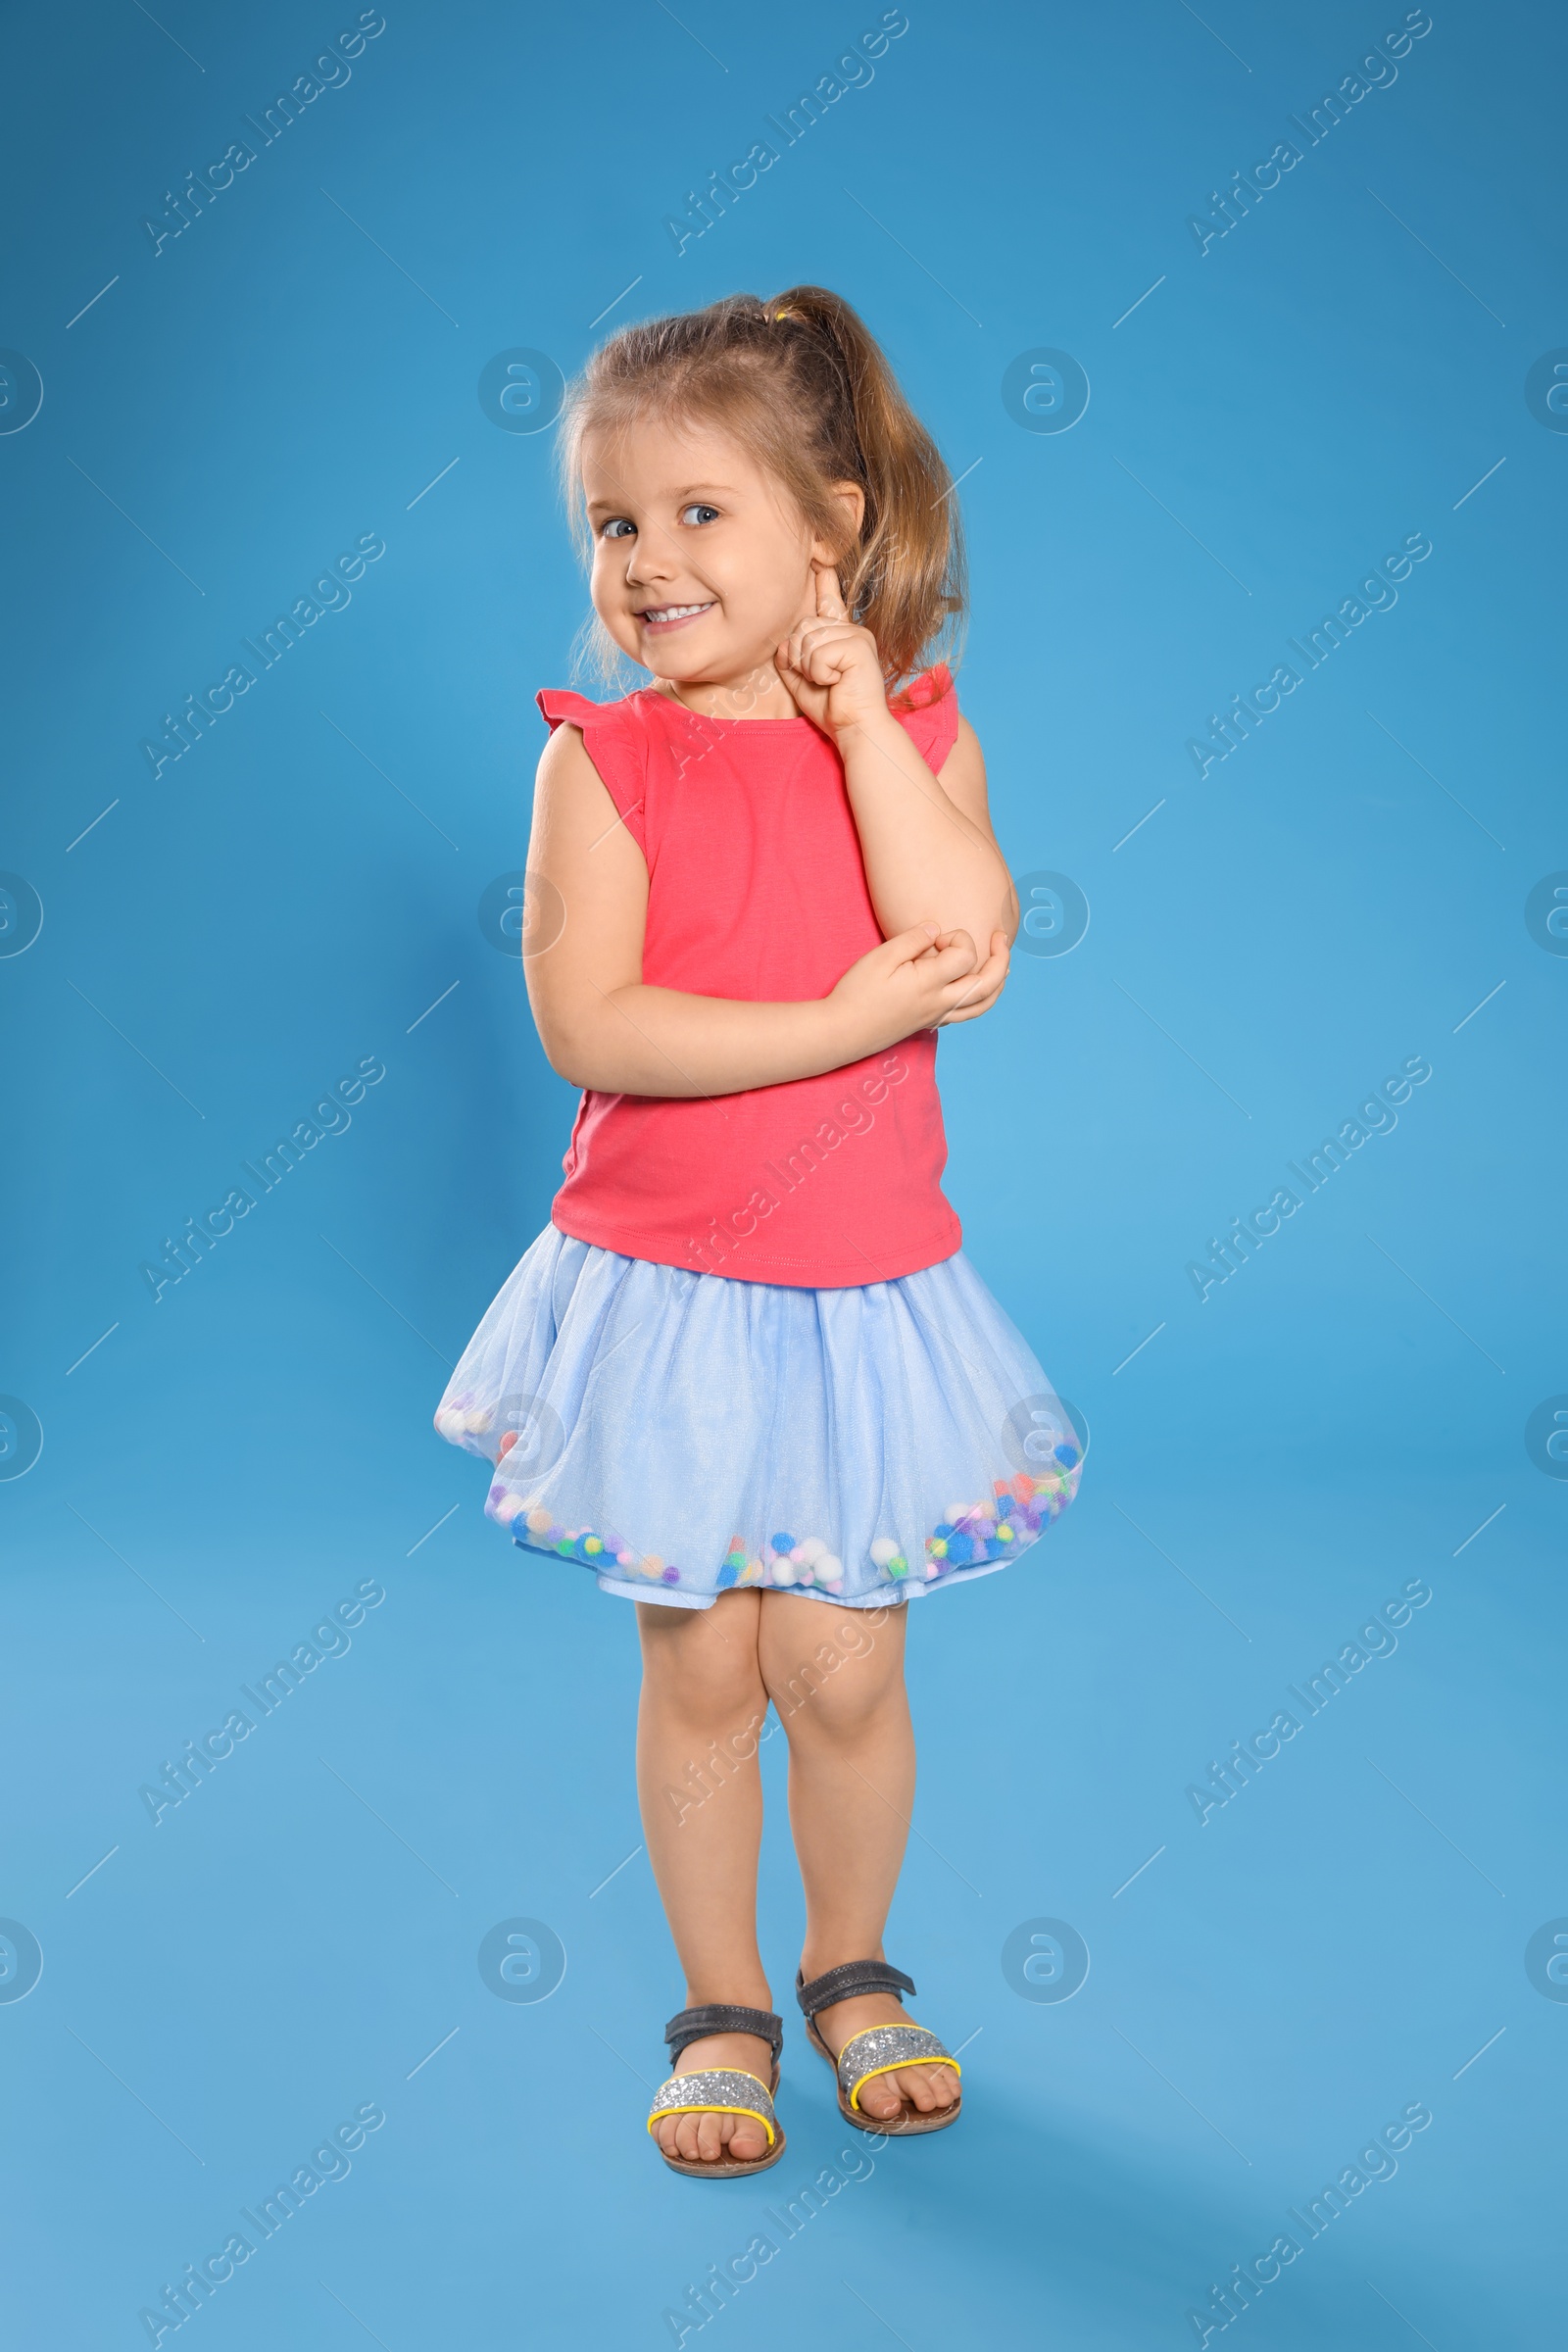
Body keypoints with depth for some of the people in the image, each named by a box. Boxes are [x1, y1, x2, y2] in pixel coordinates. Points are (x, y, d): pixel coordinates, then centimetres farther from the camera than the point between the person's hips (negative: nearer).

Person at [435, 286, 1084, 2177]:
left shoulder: (914, 732, -1)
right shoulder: (603, 758, -7)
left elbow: (964, 943, -19)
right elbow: (587, 1025, -19)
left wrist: (858, 711, -17)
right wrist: (843, 1020, -23)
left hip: (864, 1295, 1)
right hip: (663, 1295, -1)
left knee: (843, 1672, 9)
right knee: (700, 1671, 10)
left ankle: (850, 1972, 35)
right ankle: (721, 2010, 30)